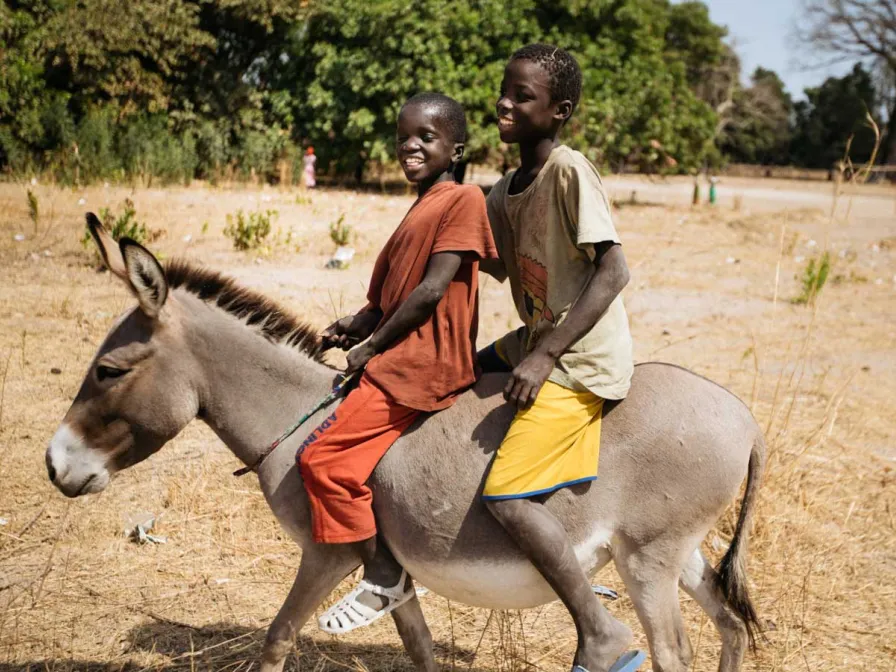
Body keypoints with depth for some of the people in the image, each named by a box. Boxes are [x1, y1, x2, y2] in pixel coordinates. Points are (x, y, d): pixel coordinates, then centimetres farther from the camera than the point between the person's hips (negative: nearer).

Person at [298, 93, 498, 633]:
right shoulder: (421, 209, 18)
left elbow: (431, 290, -17)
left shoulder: (463, 200, -11)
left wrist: (373, 346, -10)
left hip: (419, 366, -10)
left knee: (324, 458, -15)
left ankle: (385, 580, -2)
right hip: (401, 359, 10)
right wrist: (358, 323, 2)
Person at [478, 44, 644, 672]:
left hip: (583, 358, -10)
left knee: (505, 495, -18)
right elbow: (498, 266, 21)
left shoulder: (569, 172, -17)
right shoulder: (507, 189, 10)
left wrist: (546, 355, -26)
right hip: (536, 341, 10)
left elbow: (614, 270, -23)